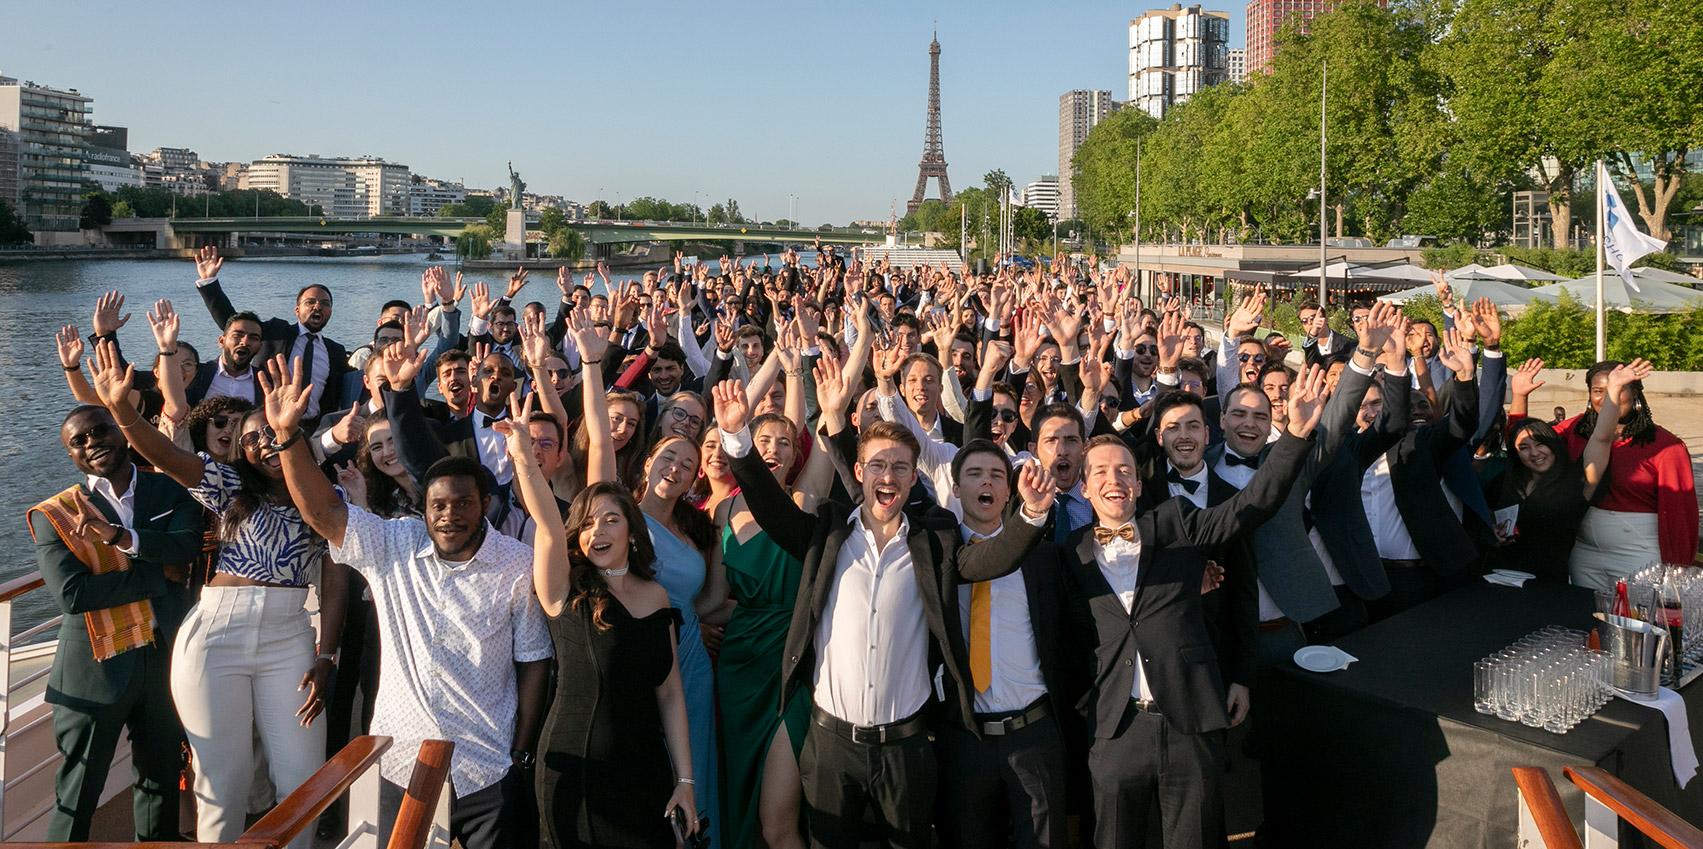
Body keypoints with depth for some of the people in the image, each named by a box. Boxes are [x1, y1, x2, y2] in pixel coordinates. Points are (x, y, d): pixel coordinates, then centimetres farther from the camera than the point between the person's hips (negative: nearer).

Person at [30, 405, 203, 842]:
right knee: (77, 794, 7)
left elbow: (187, 547, -15)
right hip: (97, 669, -3)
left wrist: (117, 535, -27)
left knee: (162, 778, 19)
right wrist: (162, 575, -17)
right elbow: (72, 594, -18)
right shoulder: (52, 515, -5)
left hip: (166, 657, 3)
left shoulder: (171, 491, 3)